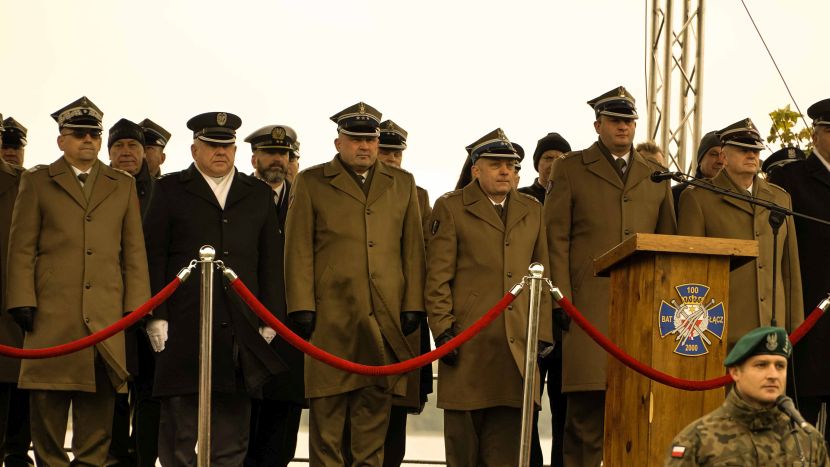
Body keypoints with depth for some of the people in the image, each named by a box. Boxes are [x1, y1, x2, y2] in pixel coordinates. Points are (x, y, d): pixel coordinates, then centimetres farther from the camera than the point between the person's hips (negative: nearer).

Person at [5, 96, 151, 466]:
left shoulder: (123, 186, 17)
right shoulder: (37, 182, 12)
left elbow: (135, 252, 14)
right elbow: (22, 248, 7)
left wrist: (136, 308, 5)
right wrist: (23, 302, -3)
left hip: (106, 317, 2)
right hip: (52, 313, -1)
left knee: (99, 403, 1)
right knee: (48, 400, -2)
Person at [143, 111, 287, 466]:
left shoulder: (258, 195, 16)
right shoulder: (170, 190, 8)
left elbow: (270, 262, 14)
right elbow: (153, 256, 2)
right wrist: (156, 315, -7)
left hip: (240, 327, 3)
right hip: (183, 327, -2)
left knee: (233, 426, 4)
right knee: (179, 428, -1)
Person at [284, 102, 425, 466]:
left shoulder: (402, 184, 16)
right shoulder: (312, 182, 8)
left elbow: (413, 249, 13)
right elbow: (299, 249, 3)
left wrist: (413, 305, 5)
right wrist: (302, 308, -5)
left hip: (386, 317, 2)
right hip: (332, 314, -2)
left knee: (376, 405, 3)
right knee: (327, 406, -2)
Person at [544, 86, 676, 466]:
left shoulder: (655, 176, 19)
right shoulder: (571, 170, 9)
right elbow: (556, 239, 3)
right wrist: (561, 302, -7)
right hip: (590, 304, -3)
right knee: (589, 404, -9)